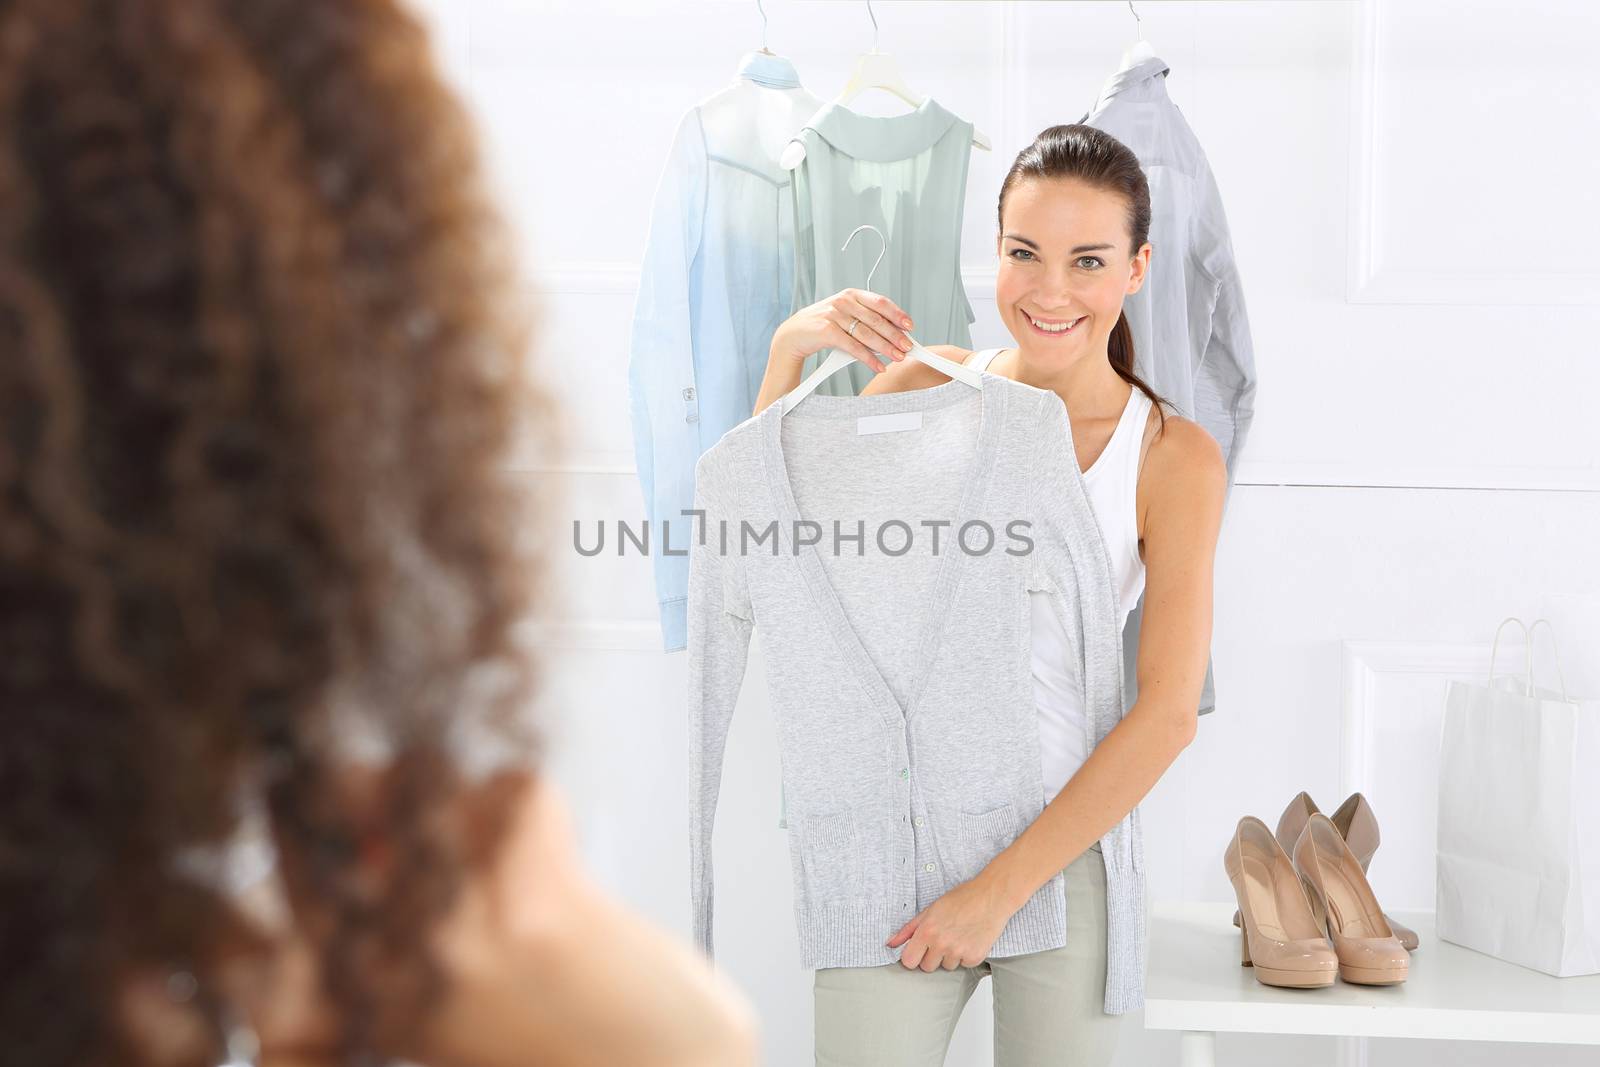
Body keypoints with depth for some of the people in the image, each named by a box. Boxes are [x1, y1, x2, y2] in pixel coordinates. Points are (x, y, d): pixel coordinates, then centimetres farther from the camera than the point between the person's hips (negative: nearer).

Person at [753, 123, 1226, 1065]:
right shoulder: (927, 387, 2)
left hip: (1065, 847, -1)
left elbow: (1168, 714, -11)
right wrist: (789, 350, -9)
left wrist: (998, 891, -14)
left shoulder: (1174, 457, -5)